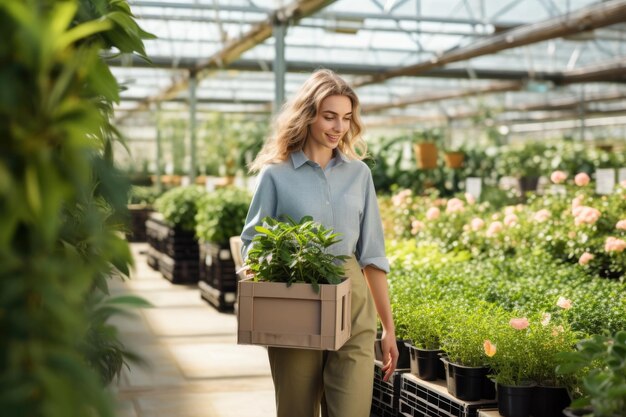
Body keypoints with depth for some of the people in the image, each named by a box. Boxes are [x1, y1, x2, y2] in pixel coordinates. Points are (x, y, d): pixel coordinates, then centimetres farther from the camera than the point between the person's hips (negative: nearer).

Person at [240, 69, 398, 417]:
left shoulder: (359, 174, 8)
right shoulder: (276, 174, 0)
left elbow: (373, 254, 9)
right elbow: (252, 244, 5)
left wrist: (389, 327, 8)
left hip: (352, 309, 2)